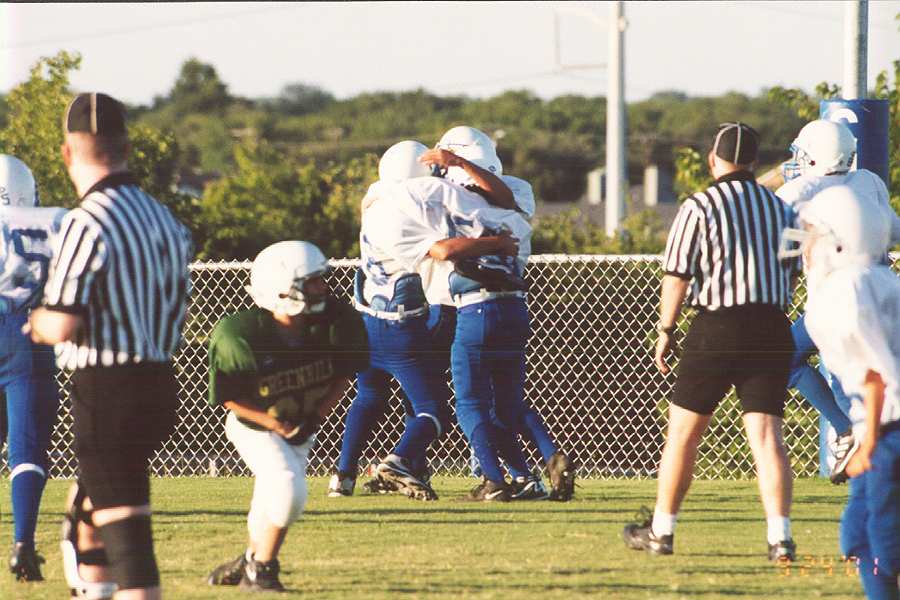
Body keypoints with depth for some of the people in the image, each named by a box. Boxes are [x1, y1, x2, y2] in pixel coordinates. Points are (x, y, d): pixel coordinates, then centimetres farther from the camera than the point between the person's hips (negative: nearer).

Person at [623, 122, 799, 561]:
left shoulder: (699, 208, -5)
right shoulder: (779, 209, 11)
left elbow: (677, 277, -7)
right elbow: (790, 274, 16)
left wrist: (665, 331, 3)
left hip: (717, 328, -4)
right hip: (772, 328, 4)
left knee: (683, 433, 9)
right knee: (767, 436, -1)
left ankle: (661, 531, 17)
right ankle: (779, 536, -13)